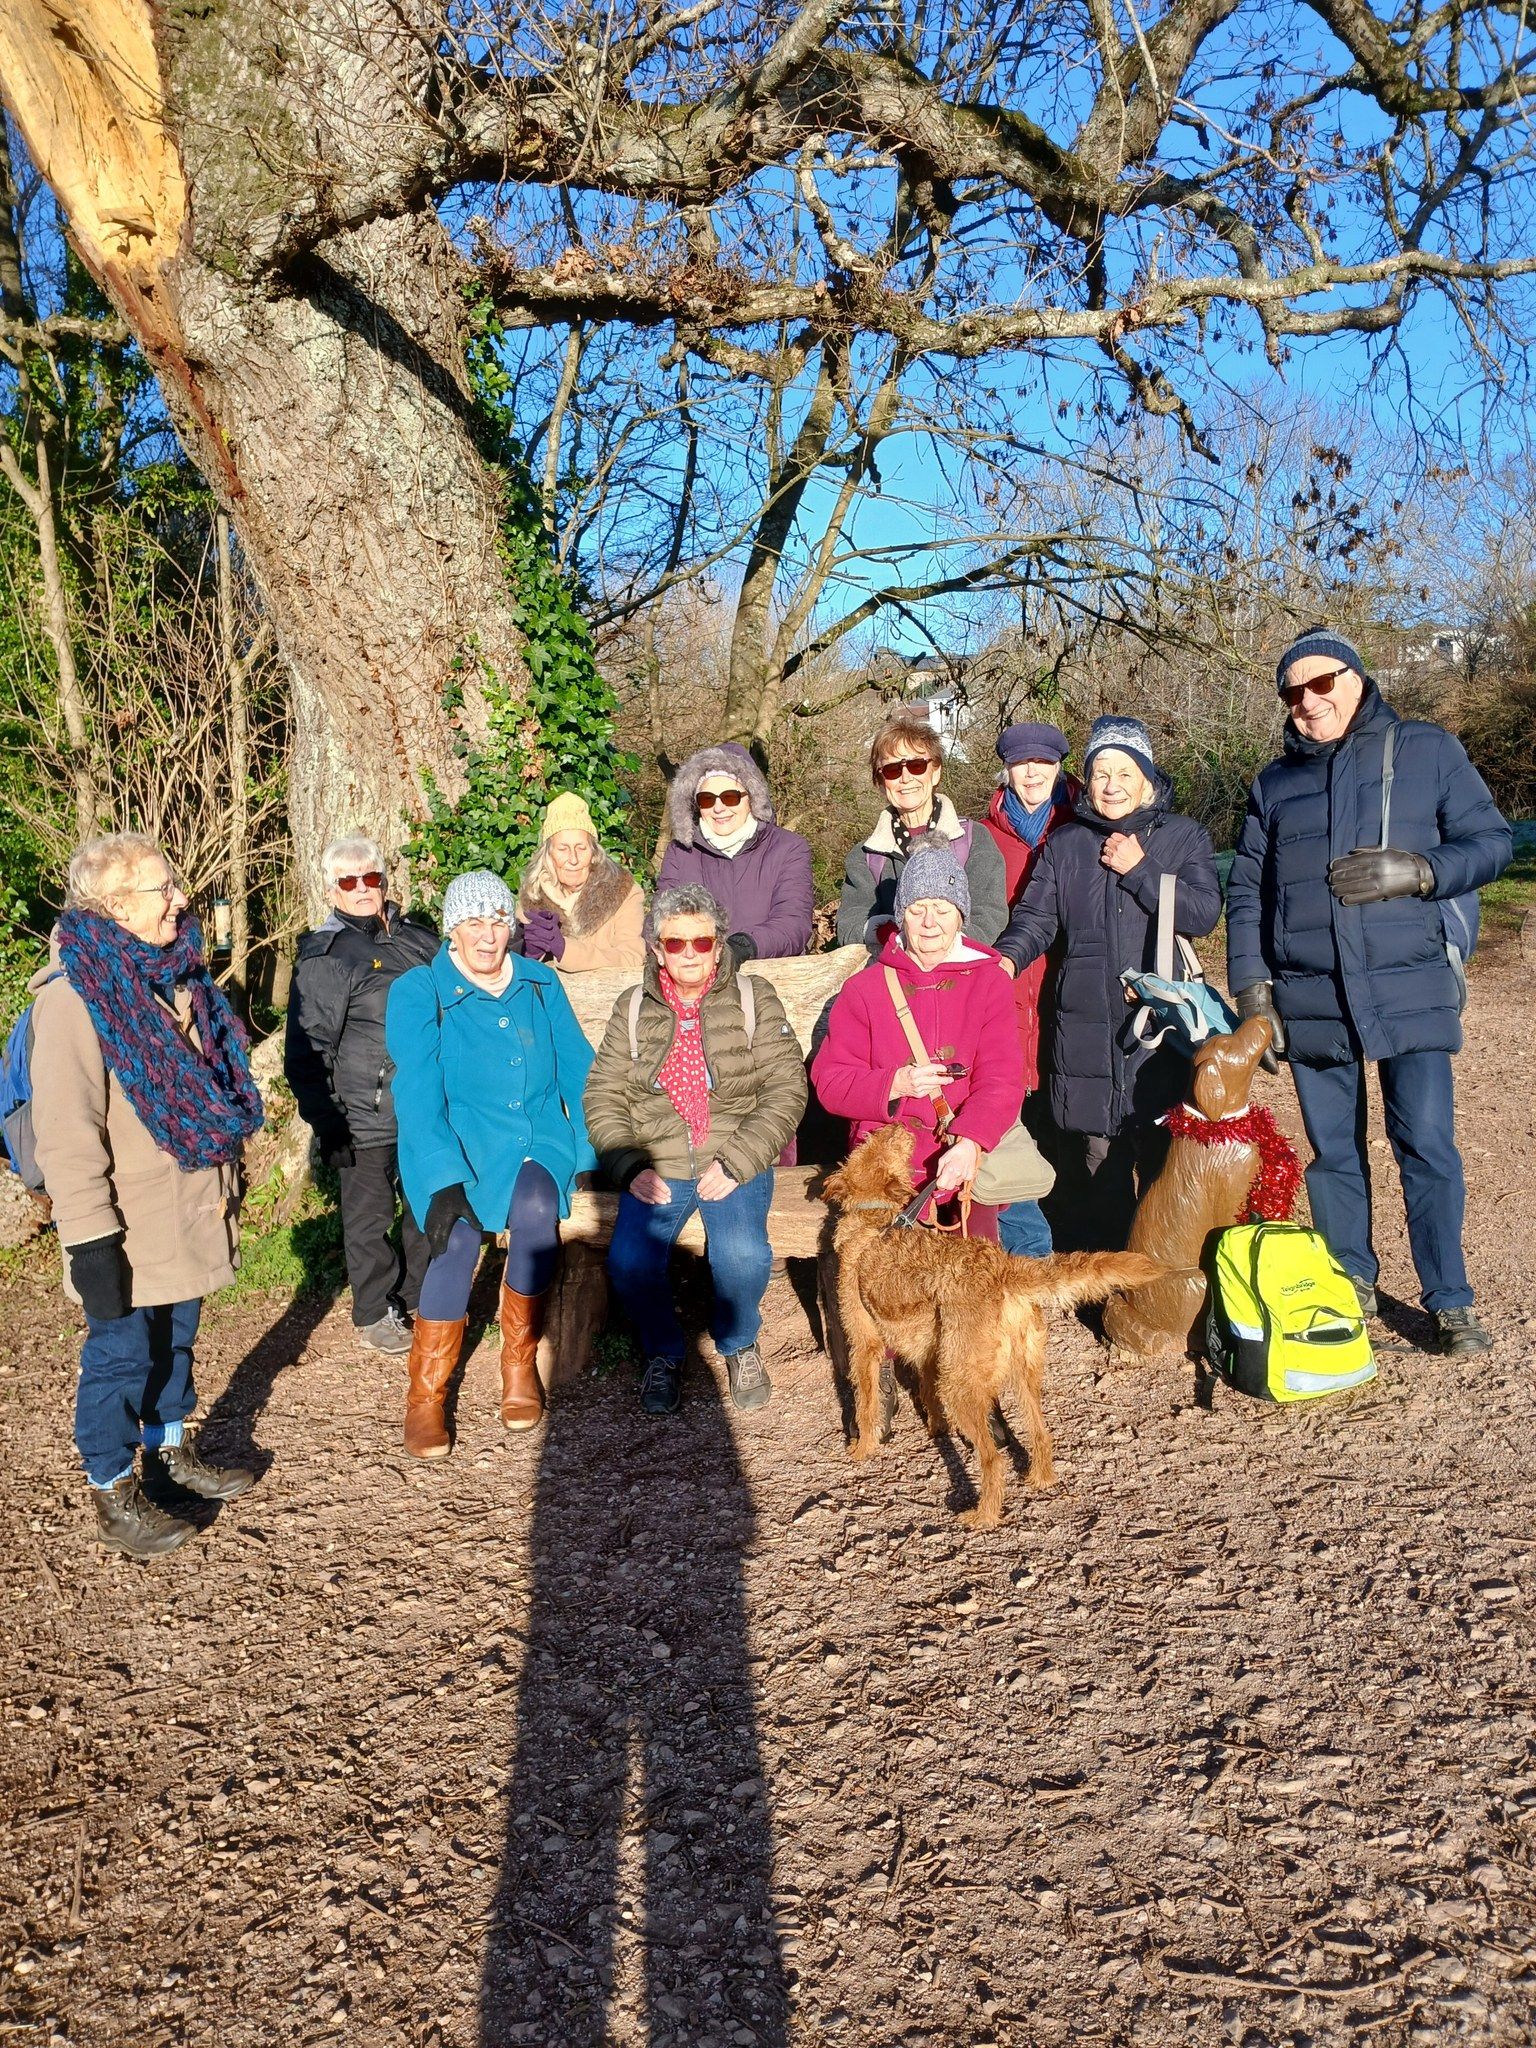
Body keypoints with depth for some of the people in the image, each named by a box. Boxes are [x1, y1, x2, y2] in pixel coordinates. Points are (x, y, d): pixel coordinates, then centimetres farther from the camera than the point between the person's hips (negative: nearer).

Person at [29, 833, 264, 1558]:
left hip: (186, 1214, 7)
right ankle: (112, 1493, 24)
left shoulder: (174, 975, 6)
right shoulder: (75, 995, -20)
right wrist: (91, 1239, -23)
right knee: (122, 1352, 7)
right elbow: (66, 1131, -22)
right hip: (130, 1228, -7)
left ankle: (172, 1448, 40)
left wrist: (228, 1175, 18)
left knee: (175, 1338, 21)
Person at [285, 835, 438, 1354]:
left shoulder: (418, 936, 9)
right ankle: (375, 1313, 25)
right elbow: (307, 1048, -8)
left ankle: (422, 1301, 34)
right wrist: (325, 1123, -12)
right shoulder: (324, 956, -7)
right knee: (370, 1216, 6)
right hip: (365, 1117, -5)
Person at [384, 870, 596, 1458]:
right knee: (458, 1233, -31)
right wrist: (443, 1182, -26)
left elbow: (577, 1070, 9)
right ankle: (425, 1394, -15)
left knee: (535, 1209, -31)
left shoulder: (541, 985, 10)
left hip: (538, 1138, 3)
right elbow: (417, 1094, -13)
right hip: (456, 1143, -2)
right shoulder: (417, 993, -2)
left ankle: (520, 1361, -11)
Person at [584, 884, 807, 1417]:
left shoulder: (754, 999, 5)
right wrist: (631, 1168, -9)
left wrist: (735, 1163, -14)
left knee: (742, 1256, -29)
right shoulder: (633, 1009, 11)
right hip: (657, 1167, 2)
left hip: (735, 1162, -1)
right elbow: (602, 1097, 8)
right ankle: (664, 1353, 7)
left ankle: (738, 1344, 5)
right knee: (629, 1262, -24)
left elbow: (786, 1089, -3)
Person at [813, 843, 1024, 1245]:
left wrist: (969, 1144, -22)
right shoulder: (864, 988, 10)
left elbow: (1002, 1079, -3)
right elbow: (828, 1080, 4)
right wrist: (895, 1084, -15)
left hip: (964, 1164, 0)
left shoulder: (989, 982, 8)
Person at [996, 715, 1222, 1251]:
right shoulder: (1064, 844, 15)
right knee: (1096, 1164, 3)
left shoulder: (1184, 836, 9)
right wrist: (1008, 957, -13)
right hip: (1085, 1029, 2)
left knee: (1164, 1161, -2)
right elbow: (1035, 918, 7)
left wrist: (1138, 870, -9)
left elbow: (1204, 914, -5)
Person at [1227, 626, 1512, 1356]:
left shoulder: (1427, 749, 4)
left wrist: (1415, 870, -16)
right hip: (1309, 997, 3)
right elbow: (1245, 892, 11)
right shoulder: (1274, 783, 12)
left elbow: (1491, 841, 2)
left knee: (1428, 1147, -4)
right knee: (1332, 1150, 9)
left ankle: (1450, 1303, 9)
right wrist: (1250, 986, 1)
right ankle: (1351, 1285, 22)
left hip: (1409, 989, -3)